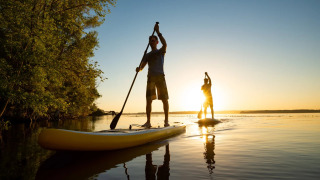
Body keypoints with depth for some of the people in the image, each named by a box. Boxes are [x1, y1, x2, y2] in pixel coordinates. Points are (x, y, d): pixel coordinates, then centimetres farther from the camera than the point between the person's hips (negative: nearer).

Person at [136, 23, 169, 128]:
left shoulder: (161, 52, 11)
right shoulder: (147, 55, 20)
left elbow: (165, 44, -12)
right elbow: (142, 66, 9)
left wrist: (158, 32, -16)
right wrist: (138, 69, -15)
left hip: (160, 76, -2)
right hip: (151, 77, 3)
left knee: (164, 99, -4)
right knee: (149, 100, -6)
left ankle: (166, 121, 5)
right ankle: (148, 122, -3)